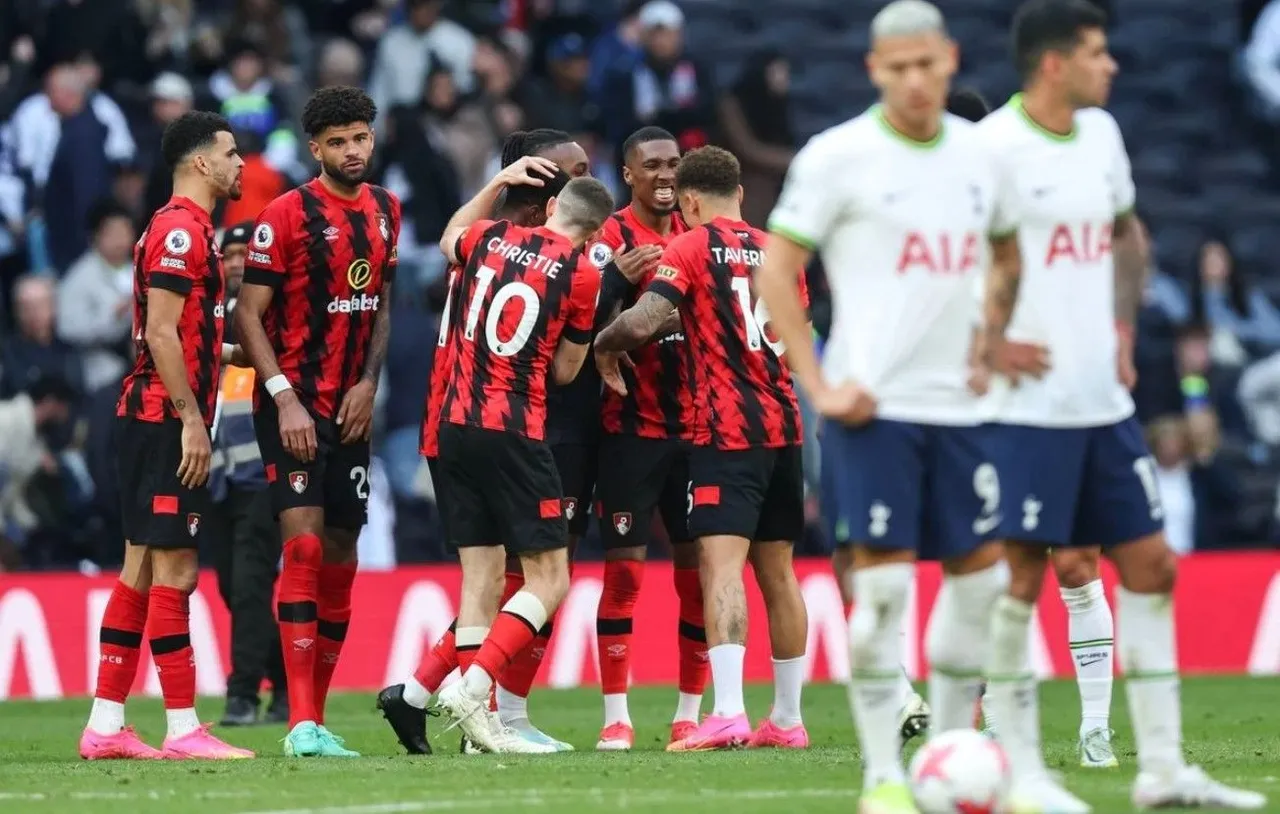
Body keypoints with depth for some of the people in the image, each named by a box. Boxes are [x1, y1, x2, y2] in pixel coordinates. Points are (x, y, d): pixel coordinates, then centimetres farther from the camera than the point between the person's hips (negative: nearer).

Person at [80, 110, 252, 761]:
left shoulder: (187, 229, 19)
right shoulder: (180, 230, -12)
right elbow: (160, 333, -18)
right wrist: (192, 419, -20)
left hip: (157, 420, 10)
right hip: (167, 419, -10)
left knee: (142, 569, 9)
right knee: (173, 569, -9)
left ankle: (104, 725, 10)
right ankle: (182, 729, -9)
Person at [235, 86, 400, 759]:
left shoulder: (384, 211, 10)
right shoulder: (287, 215, -9)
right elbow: (250, 314, -9)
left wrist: (369, 383, 5)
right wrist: (286, 399, -17)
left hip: (351, 408, 6)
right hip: (293, 406, -6)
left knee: (341, 559, 7)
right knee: (304, 549, -15)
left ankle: (316, 718, 14)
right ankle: (302, 723, -18)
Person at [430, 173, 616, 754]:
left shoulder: (491, 238, 7)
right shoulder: (581, 274, -6)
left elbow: (450, 241, 34)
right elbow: (564, 371, 4)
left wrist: (499, 182, 36)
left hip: (455, 425, 6)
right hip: (513, 435, -6)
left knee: (480, 579, 7)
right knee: (549, 579, 0)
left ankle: (478, 726, 2)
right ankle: (472, 688, -18)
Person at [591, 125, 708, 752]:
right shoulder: (609, 238, -5)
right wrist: (617, 279, -33)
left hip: (694, 426, 5)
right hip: (632, 429, -5)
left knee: (699, 570, 4)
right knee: (623, 571, -6)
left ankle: (689, 714, 13)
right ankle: (616, 718, -2)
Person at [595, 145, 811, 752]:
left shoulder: (691, 248, -5)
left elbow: (643, 320, -17)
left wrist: (604, 345, 3)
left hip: (725, 428, -6)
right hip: (783, 425, 6)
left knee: (721, 564, -14)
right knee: (777, 571, 13)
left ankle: (728, 713, -28)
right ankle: (786, 719, 17)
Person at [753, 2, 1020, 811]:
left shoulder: (979, 152, 9)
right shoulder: (839, 157, -6)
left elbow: (1007, 254, 25)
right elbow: (775, 270, -5)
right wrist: (820, 387, -11)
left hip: (958, 403, 6)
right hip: (874, 403, -6)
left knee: (981, 576, 5)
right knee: (884, 583, -8)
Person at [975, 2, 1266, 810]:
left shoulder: (1101, 134, 11)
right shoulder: (993, 147, -13)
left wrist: (1123, 328, 15)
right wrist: (988, 342, -16)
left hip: (1102, 401, 8)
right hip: (1026, 405, -8)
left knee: (1151, 568, 7)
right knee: (1019, 577, -5)